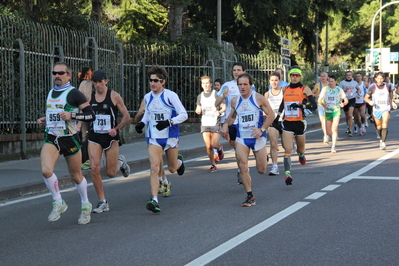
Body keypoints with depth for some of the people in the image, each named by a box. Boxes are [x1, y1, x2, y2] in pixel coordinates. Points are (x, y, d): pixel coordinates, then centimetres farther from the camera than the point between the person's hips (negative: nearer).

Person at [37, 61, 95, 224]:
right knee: (46, 170, -20)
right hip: (51, 138, 4)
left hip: (70, 139, -4)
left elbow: (91, 115, -11)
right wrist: (44, 121, 9)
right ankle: (58, 203, 1)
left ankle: (85, 206, 32)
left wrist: (72, 115, -23)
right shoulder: (50, 93, 12)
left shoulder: (74, 93, -7)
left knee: (76, 176, 9)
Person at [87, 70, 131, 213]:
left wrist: (116, 129, -14)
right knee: (95, 169, -12)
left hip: (111, 137, -2)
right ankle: (102, 202, -1)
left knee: (111, 173, 2)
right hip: (94, 138, 2)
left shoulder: (114, 96, -4)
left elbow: (127, 117, -2)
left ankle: (120, 162, 38)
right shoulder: (89, 97, 4)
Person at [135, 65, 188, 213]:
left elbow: (183, 114, -10)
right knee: (154, 168, -14)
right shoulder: (147, 97, 5)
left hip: (170, 137, -2)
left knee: (172, 168, 14)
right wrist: (142, 123, 3)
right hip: (154, 138, 2)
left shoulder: (170, 95, -10)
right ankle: (154, 200, -18)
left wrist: (169, 122, -24)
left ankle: (179, 161, 51)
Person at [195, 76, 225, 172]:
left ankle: (220, 148, 26)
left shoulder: (216, 94, -2)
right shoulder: (200, 96, 12)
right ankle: (213, 165, 10)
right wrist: (198, 110, -5)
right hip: (205, 124, 3)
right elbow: (198, 111, 19)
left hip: (215, 123, -3)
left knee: (214, 144, -10)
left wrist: (219, 112, -20)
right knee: (208, 146, -3)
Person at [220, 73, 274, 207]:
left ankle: (264, 156, 42)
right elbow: (232, 116, 23)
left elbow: (271, 115, -5)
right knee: (242, 167, -14)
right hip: (241, 138, 3)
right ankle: (250, 196, -3)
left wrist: (261, 129, -16)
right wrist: (226, 125, 3)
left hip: (257, 137, -3)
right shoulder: (235, 101, 5)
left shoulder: (259, 98, -8)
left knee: (261, 170, 5)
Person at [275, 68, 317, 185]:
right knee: (287, 149, -14)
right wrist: (278, 116, 19)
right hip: (287, 123, 1)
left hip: (300, 122, -1)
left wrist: (301, 105, -23)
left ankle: (301, 154, 52)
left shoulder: (305, 89, -1)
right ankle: (287, 173, -21)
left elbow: (314, 105, -9)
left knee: (301, 149, 15)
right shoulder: (285, 89, 11)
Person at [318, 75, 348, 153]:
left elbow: (346, 100, 3)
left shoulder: (339, 90, 1)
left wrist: (343, 104, -20)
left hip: (336, 111, -2)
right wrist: (323, 104, -21)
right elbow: (319, 100, 2)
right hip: (327, 111, 2)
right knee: (328, 132, 3)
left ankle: (333, 147, -19)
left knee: (334, 128, -20)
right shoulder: (325, 89, 3)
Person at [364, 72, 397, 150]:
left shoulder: (388, 86, 1)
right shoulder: (372, 88, -3)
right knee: (379, 126, 12)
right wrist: (369, 101, -20)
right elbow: (366, 98, 1)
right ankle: (381, 139, 40)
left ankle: (383, 143, -26)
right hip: (376, 109, 1)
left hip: (386, 109, -1)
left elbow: (390, 96, 18)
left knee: (385, 124, -21)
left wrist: (393, 103, 2)